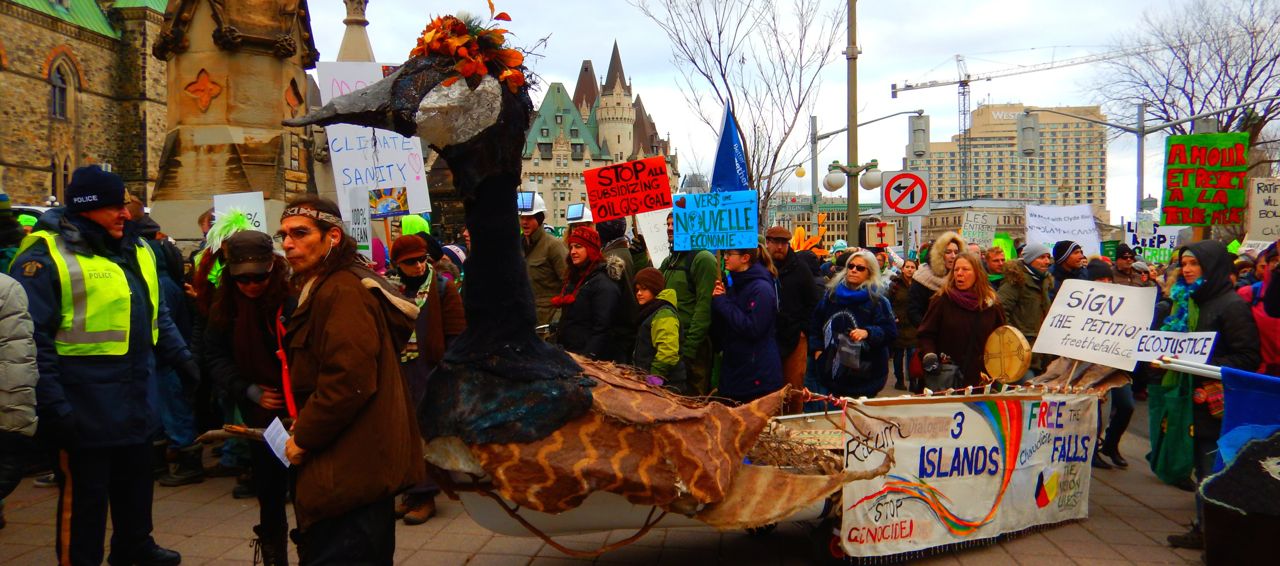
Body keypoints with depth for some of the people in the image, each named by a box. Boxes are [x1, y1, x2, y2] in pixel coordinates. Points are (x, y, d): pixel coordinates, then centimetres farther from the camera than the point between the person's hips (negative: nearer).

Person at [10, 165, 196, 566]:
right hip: (85, 407, -7)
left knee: (136, 480, 21)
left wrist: (181, 359, 15)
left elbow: (157, 315, 20)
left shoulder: (136, 249, 10)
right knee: (84, 491, 6)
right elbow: (31, 339, -17)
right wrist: (51, 406, -19)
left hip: (137, 398, 8)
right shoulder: (46, 257, -15)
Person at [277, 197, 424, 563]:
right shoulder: (323, 288, 18)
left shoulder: (343, 291, -16)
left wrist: (304, 439, -14)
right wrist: (305, 429, 15)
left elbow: (349, 380, -25)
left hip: (348, 474, -11)